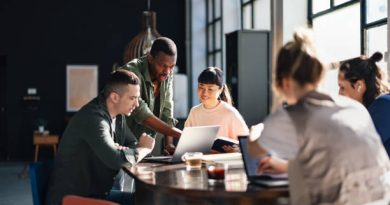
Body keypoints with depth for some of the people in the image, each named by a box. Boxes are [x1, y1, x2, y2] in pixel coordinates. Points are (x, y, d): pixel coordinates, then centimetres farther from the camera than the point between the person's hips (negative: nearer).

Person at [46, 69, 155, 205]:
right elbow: (116, 160, -33)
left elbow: (133, 145, 10)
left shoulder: (117, 114, 3)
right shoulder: (93, 118, -24)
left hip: (96, 193, 9)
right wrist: (145, 148, -14)